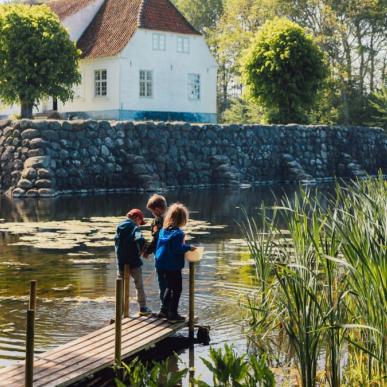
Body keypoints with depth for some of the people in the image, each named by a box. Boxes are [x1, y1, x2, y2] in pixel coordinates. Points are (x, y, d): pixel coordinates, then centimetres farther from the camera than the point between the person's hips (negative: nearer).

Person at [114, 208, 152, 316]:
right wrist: (141, 251, -9)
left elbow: (116, 241, 14)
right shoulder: (134, 227, -13)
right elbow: (140, 240, -27)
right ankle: (143, 308, 14)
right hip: (134, 262, -5)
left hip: (121, 262, 5)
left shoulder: (119, 227, 8)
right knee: (139, 286, 9)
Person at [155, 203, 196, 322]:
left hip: (161, 265, 8)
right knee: (176, 289, 2)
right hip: (173, 266, -8)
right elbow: (177, 248, -23)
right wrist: (189, 247, -10)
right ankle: (173, 314, 2)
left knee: (169, 287, 22)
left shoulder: (163, 230, 7)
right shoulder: (178, 233, -18)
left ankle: (164, 310, 25)